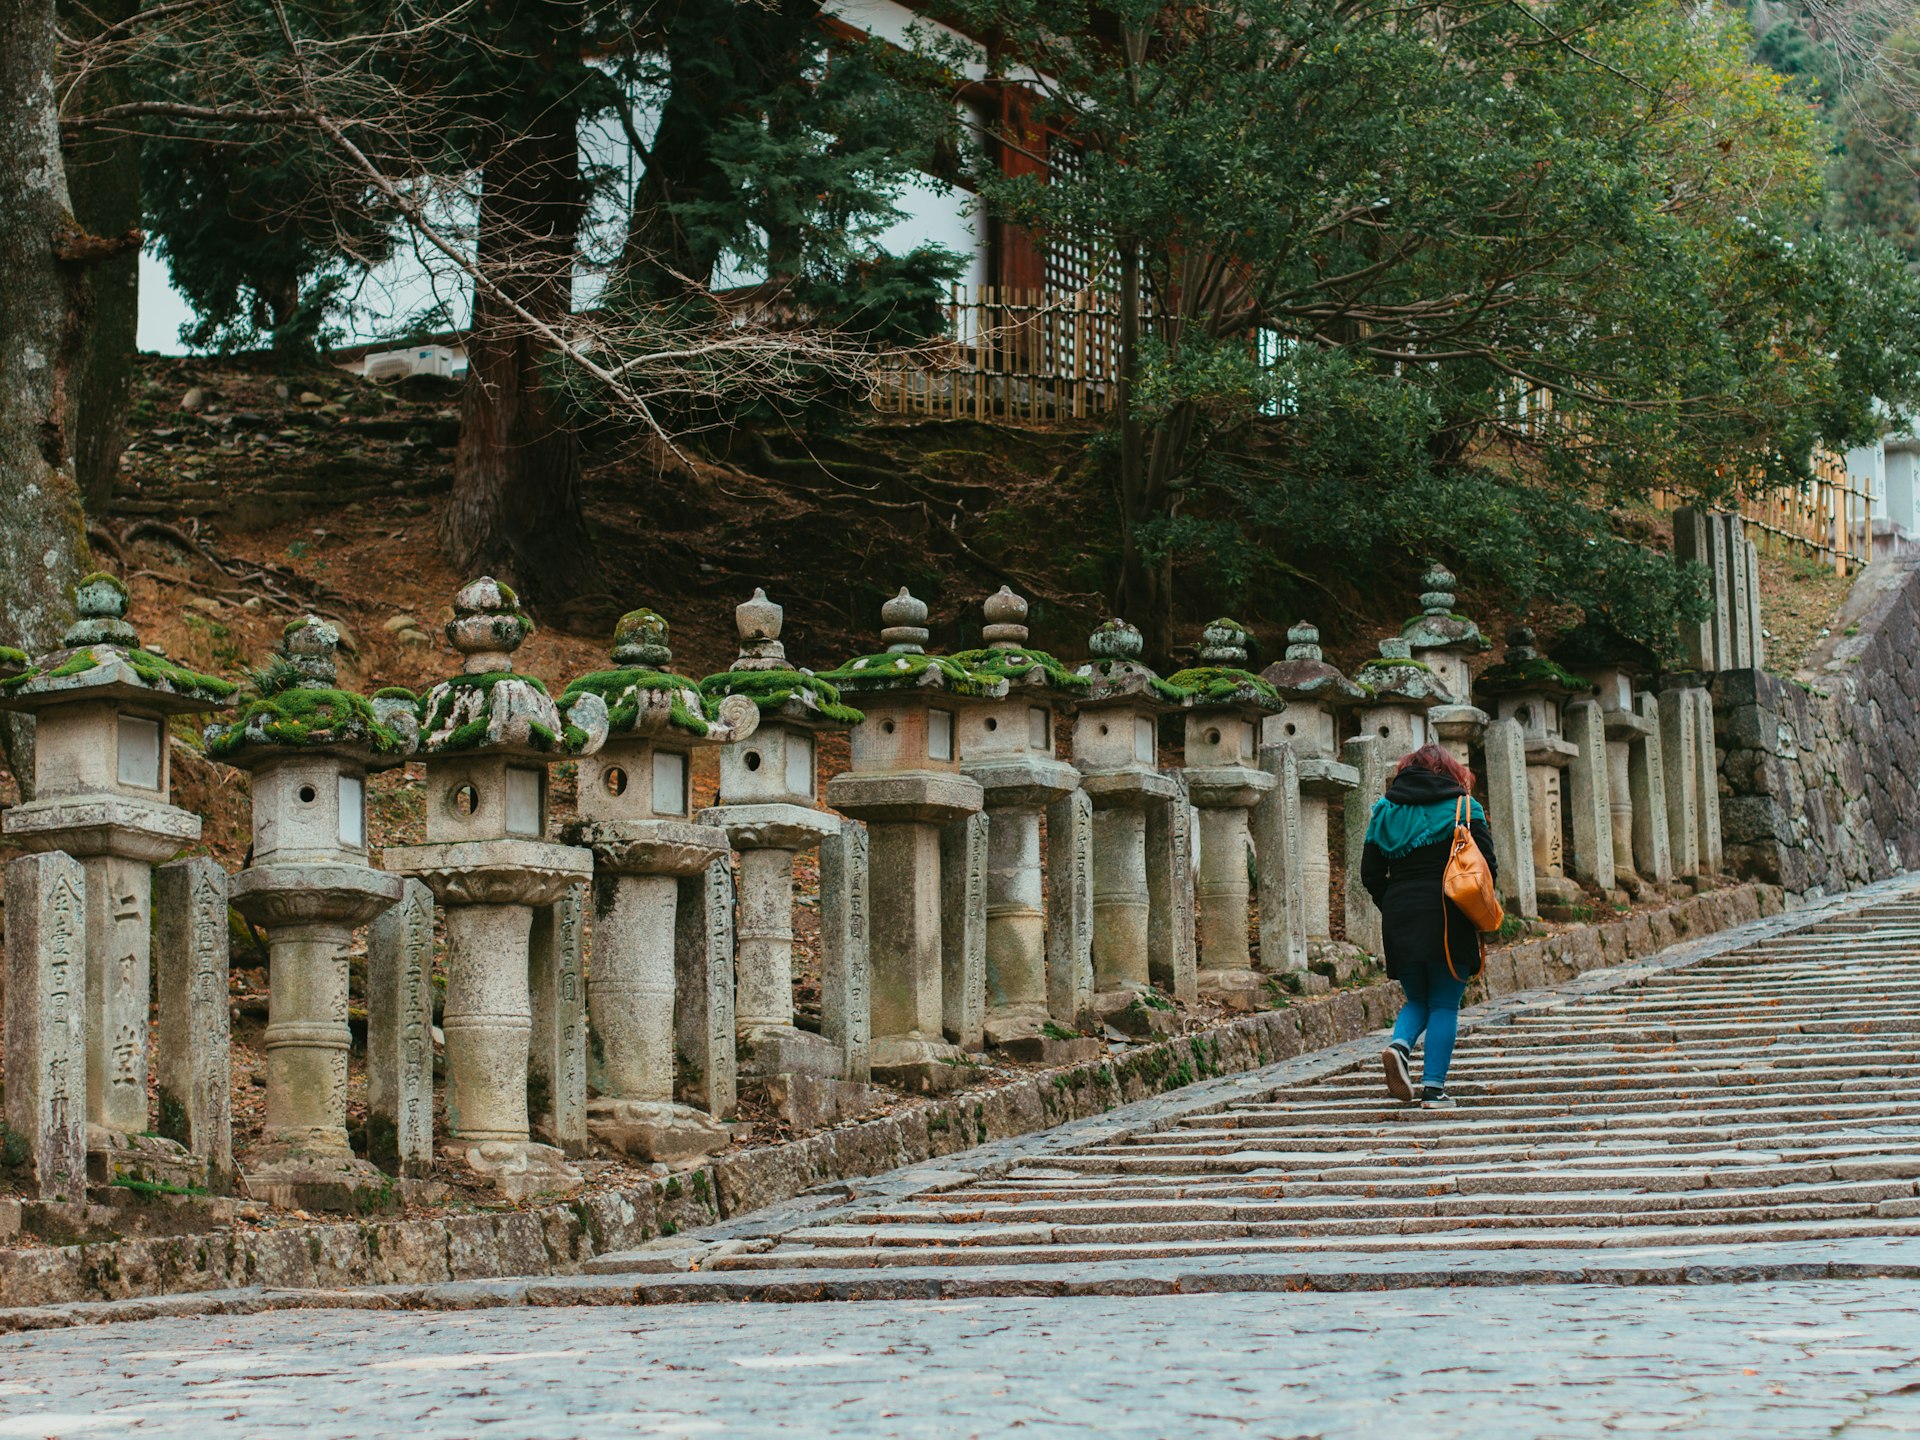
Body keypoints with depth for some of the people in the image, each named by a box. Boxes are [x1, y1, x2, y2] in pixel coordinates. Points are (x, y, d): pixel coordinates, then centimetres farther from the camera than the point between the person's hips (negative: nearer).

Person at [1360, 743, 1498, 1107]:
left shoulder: (1385, 810, 11)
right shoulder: (1462, 807, 3)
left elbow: (1370, 873, 7)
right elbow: (1485, 863, -5)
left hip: (1400, 918, 3)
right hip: (1448, 920, -3)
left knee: (1417, 1000, 18)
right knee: (1444, 1006, 3)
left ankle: (1400, 1044, -12)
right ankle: (1434, 1087, -5)